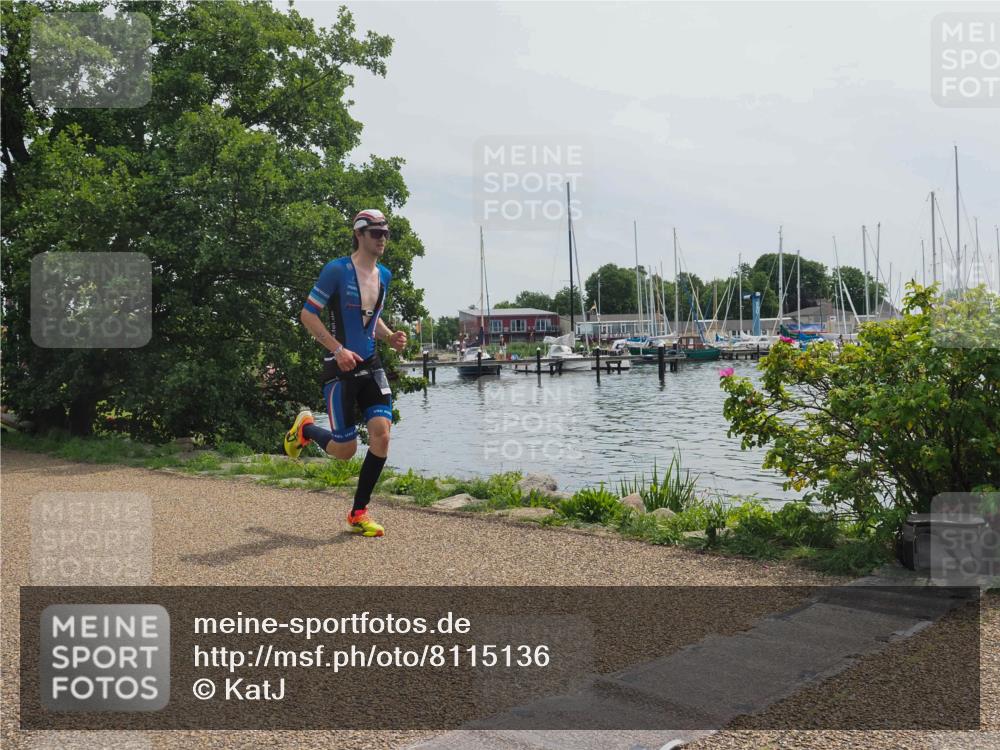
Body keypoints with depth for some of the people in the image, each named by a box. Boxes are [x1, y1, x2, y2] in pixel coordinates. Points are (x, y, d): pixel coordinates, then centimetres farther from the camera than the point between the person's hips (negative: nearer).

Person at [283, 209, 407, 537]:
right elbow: (307, 315, -9)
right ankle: (305, 428, 32)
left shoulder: (384, 275, 11)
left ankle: (358, 513, 5)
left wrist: (391, 337, 5)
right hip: (340, 368, -6)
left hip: (370, 365, 6)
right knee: (345, 449, -3)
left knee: (381, 434, -10)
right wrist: (339, 349, -18)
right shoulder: (337, 270, -9)